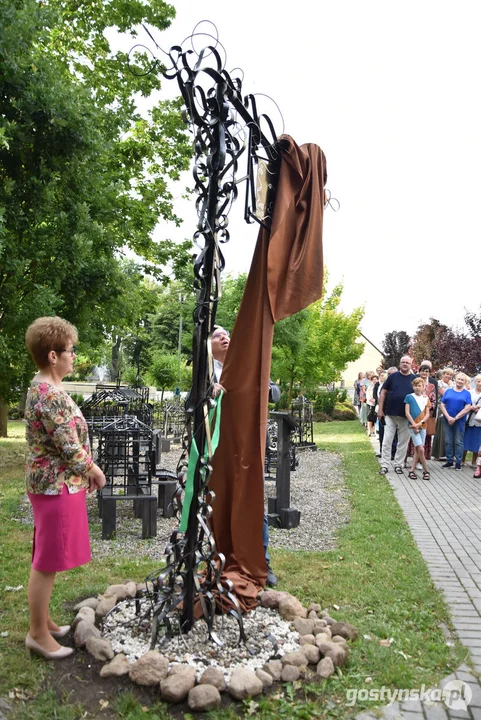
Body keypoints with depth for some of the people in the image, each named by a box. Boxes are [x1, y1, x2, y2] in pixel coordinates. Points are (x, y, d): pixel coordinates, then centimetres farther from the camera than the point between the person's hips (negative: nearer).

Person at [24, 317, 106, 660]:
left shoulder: (42, 388, 9)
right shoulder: (52, 396, -23)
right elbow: (70, 449, -23)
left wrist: (87, 471, 13)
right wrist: (95, 471, -6)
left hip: (53, 482, 10)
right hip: (58, 486, -10)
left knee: (48, 560, 19)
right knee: (48, 561, 3)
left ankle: (44, 621, 33)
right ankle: (38, 634, 17)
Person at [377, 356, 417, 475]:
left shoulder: (414, 379, 3)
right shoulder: (393, 376, 1)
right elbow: (383, 392, 4)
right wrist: (380, 409, -1)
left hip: (406, 416, 1)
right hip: (390, 414, -1)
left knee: (403, 442, 8)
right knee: (387, 441, 1)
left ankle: (398, 465, 20)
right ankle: (384, 465, 8)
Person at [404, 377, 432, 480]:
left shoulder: (426, 398, 8)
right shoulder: (409, 397, -1)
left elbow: (427, 414, 4)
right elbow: (407, 413, -5)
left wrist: (420, 423, -11)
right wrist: (414, 425, -11)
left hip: (422, 426, 4)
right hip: (413, 426, -4)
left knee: (417, 450, 7)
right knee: (421, 449, -10)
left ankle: (412, 471, 16)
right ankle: (426, 471, 3)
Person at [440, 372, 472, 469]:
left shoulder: (467, 393, 2)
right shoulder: (448, 391, 7)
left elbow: (467, 408, -7)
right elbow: (442, 405, 1)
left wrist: (455, 418, -12)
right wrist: (448, 417, -11)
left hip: (459, 421, -2)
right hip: (447, 420, 2)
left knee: (458, 442, 3)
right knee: (448, 441, 7)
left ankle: (458, 462, 10)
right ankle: (449, 461, 17)